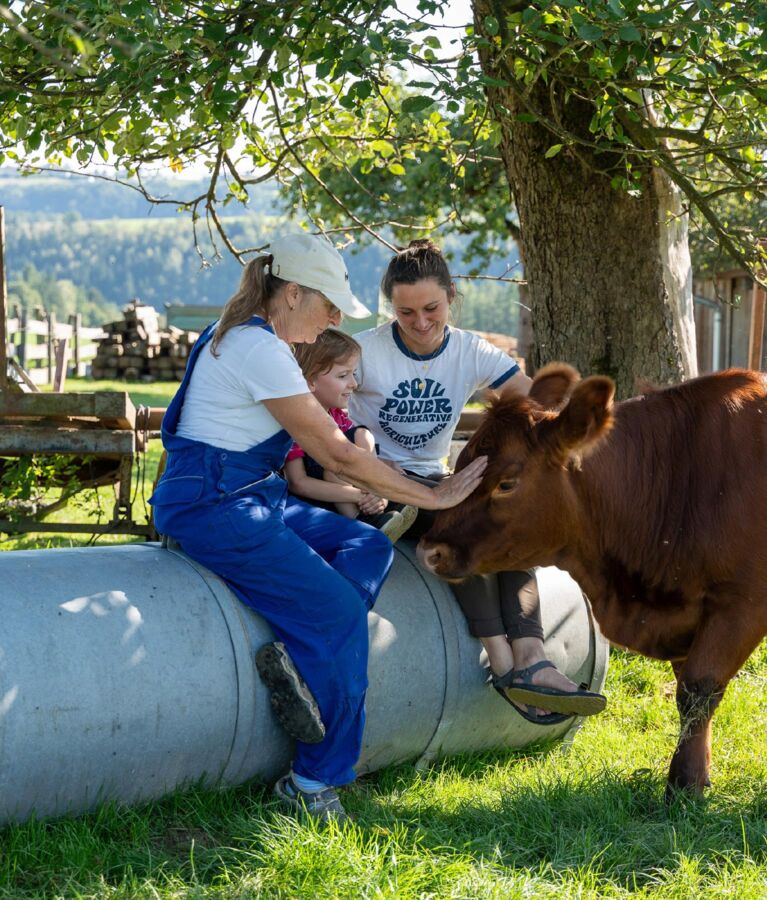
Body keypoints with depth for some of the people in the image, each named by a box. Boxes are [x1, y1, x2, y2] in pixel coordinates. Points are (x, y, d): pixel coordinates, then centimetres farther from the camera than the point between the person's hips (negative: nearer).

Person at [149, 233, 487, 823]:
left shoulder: (253, 337, 14)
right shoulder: (259, 350, -18)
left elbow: (317, 447, 22)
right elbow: (336, 453, -16)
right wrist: (431, 498, -10)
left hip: (253, 496, 10)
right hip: (211, 506, -10)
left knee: (370, 547, 2)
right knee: (339, 610, -12)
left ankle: (298, 658, -16)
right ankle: (315, 782, -5)